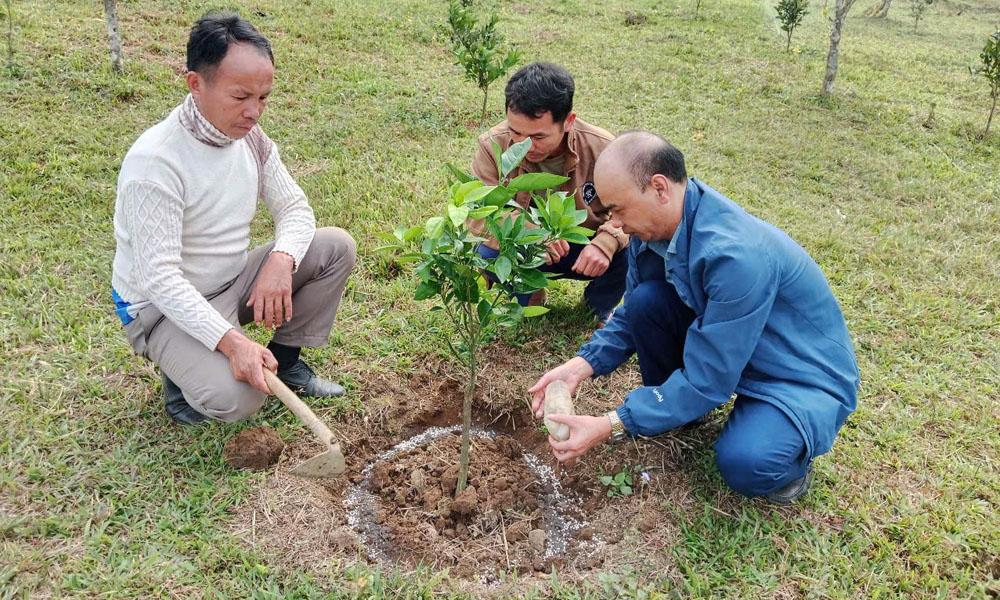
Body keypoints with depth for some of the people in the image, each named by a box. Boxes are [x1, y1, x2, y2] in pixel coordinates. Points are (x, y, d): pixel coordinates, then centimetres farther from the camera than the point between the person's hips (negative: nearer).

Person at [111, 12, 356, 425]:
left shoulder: (250, 136, -4)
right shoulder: (154, 162, -27)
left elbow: (294, 208, 0)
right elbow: (159, 277, -30)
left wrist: (281, 260, -23)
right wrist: (231, 341, -40)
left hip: (233, 284, 7)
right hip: (165, 308, -7)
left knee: (336, 246, -7)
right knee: (237, 398, -31)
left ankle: (285, 360, 8)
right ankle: (183, 369, 6)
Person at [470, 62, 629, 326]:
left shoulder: (602, 148, -24)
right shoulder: (494, 145, -23)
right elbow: (476, 213, -23)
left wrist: (606, 242, -40)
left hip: (585, 251, 1)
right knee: (487, 254, -32)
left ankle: (600, 306, 7)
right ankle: (528, 296, 5)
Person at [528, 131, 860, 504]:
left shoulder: (736, 255, -36)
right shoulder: (654, 226, -10)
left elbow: (706, 380, -31)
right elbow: (631, 318, 2)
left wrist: (610, 426, -29)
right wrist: (580, 366, -14)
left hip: (807, 379, -7)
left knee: (743, 462, -34)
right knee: (645, 301, -15)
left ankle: (787, 456, 2)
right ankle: (673, 407, 9)